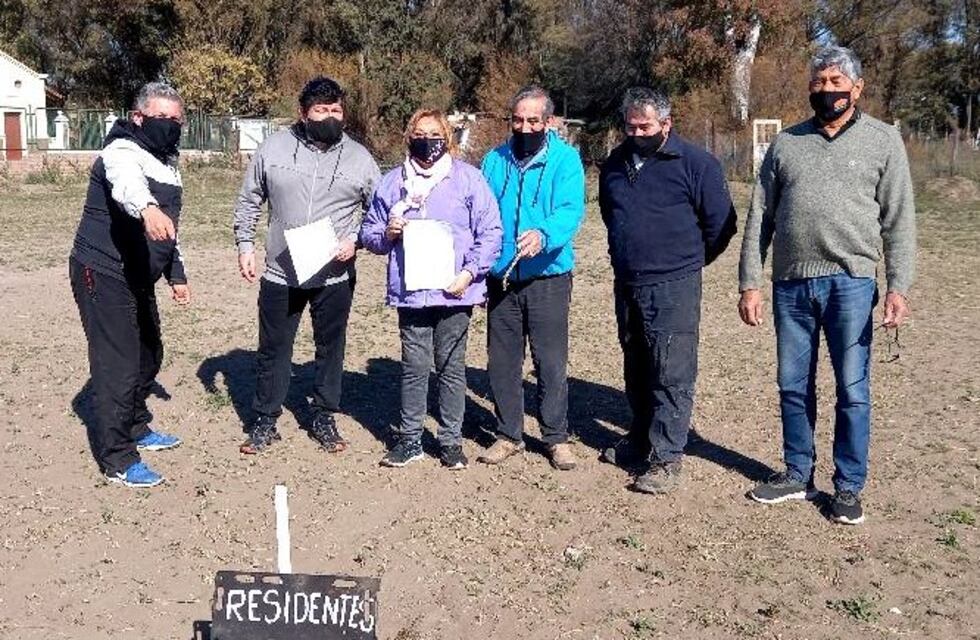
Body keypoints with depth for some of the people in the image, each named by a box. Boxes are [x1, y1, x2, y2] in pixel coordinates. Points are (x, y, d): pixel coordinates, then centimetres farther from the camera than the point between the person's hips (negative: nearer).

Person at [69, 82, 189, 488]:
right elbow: (127, 183, -43)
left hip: (138, 279, 10)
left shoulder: (168, 164, 12)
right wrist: (147, 208, -64)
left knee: (148, 356, 20)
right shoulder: (123, 152, -17)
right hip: (103, 276, -10)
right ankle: (116, 461, 5)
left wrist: (176, 275, 21)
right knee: (119, 367, -7)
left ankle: (136, 429, 39)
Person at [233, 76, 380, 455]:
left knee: (330, 349, 12)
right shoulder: (274, 148, 0)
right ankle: (265, 421, 24)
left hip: (334, 275, 0)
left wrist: (355, 240, -10)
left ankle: (324, 420, 28)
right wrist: (245, 245, 1)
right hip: (280, 272, 0)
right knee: (273, 350, 9)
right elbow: (249, 201, 9)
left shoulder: (359, 158, 0)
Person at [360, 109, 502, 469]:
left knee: (452, 367, 7)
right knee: (414, 367, 8)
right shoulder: (392, 182, 9)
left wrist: (470, 271, -12)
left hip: (454, 291, -2)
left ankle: (451, 440, 19)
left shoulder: (468, 178, 1)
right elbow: (368, 232, 15)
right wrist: (387, 234, -7)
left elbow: (490, 232, -1)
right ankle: (410, 439, 20)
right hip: (410, 291, 2)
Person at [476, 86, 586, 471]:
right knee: (502, 360, 9)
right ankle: (508, 434, 24)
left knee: (551, 361, 1)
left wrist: (544, 235, -38)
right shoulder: (495, 161, 8)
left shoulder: (565, 159, -4)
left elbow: (571, 210, -17)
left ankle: (556, 437, 16)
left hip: (548, 277, -3)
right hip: (501, 278, 4)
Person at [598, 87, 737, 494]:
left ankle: (666, 458, -3)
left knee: (672, 375, -7)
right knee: (636, 371, 17)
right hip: (627, 284, 6)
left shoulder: (695, 164, -8)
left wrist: (689, 259, 5)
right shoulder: (616, 162, 10)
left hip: (673, 287, -6)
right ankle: (641, 439, 32)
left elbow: (721, 223, -4)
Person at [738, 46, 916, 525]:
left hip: (849, 283, -2)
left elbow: (899, 221, 1)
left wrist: (898, 286, -10)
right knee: (793, 386, 11)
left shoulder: (883, 141, 5)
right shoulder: (786, 143, 10)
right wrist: (749, 283, 3)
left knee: (852, 390, 3)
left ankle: (849, 487, 17)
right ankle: (797, 475, 26)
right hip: (791, 284, 3)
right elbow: (759, 218, 9)